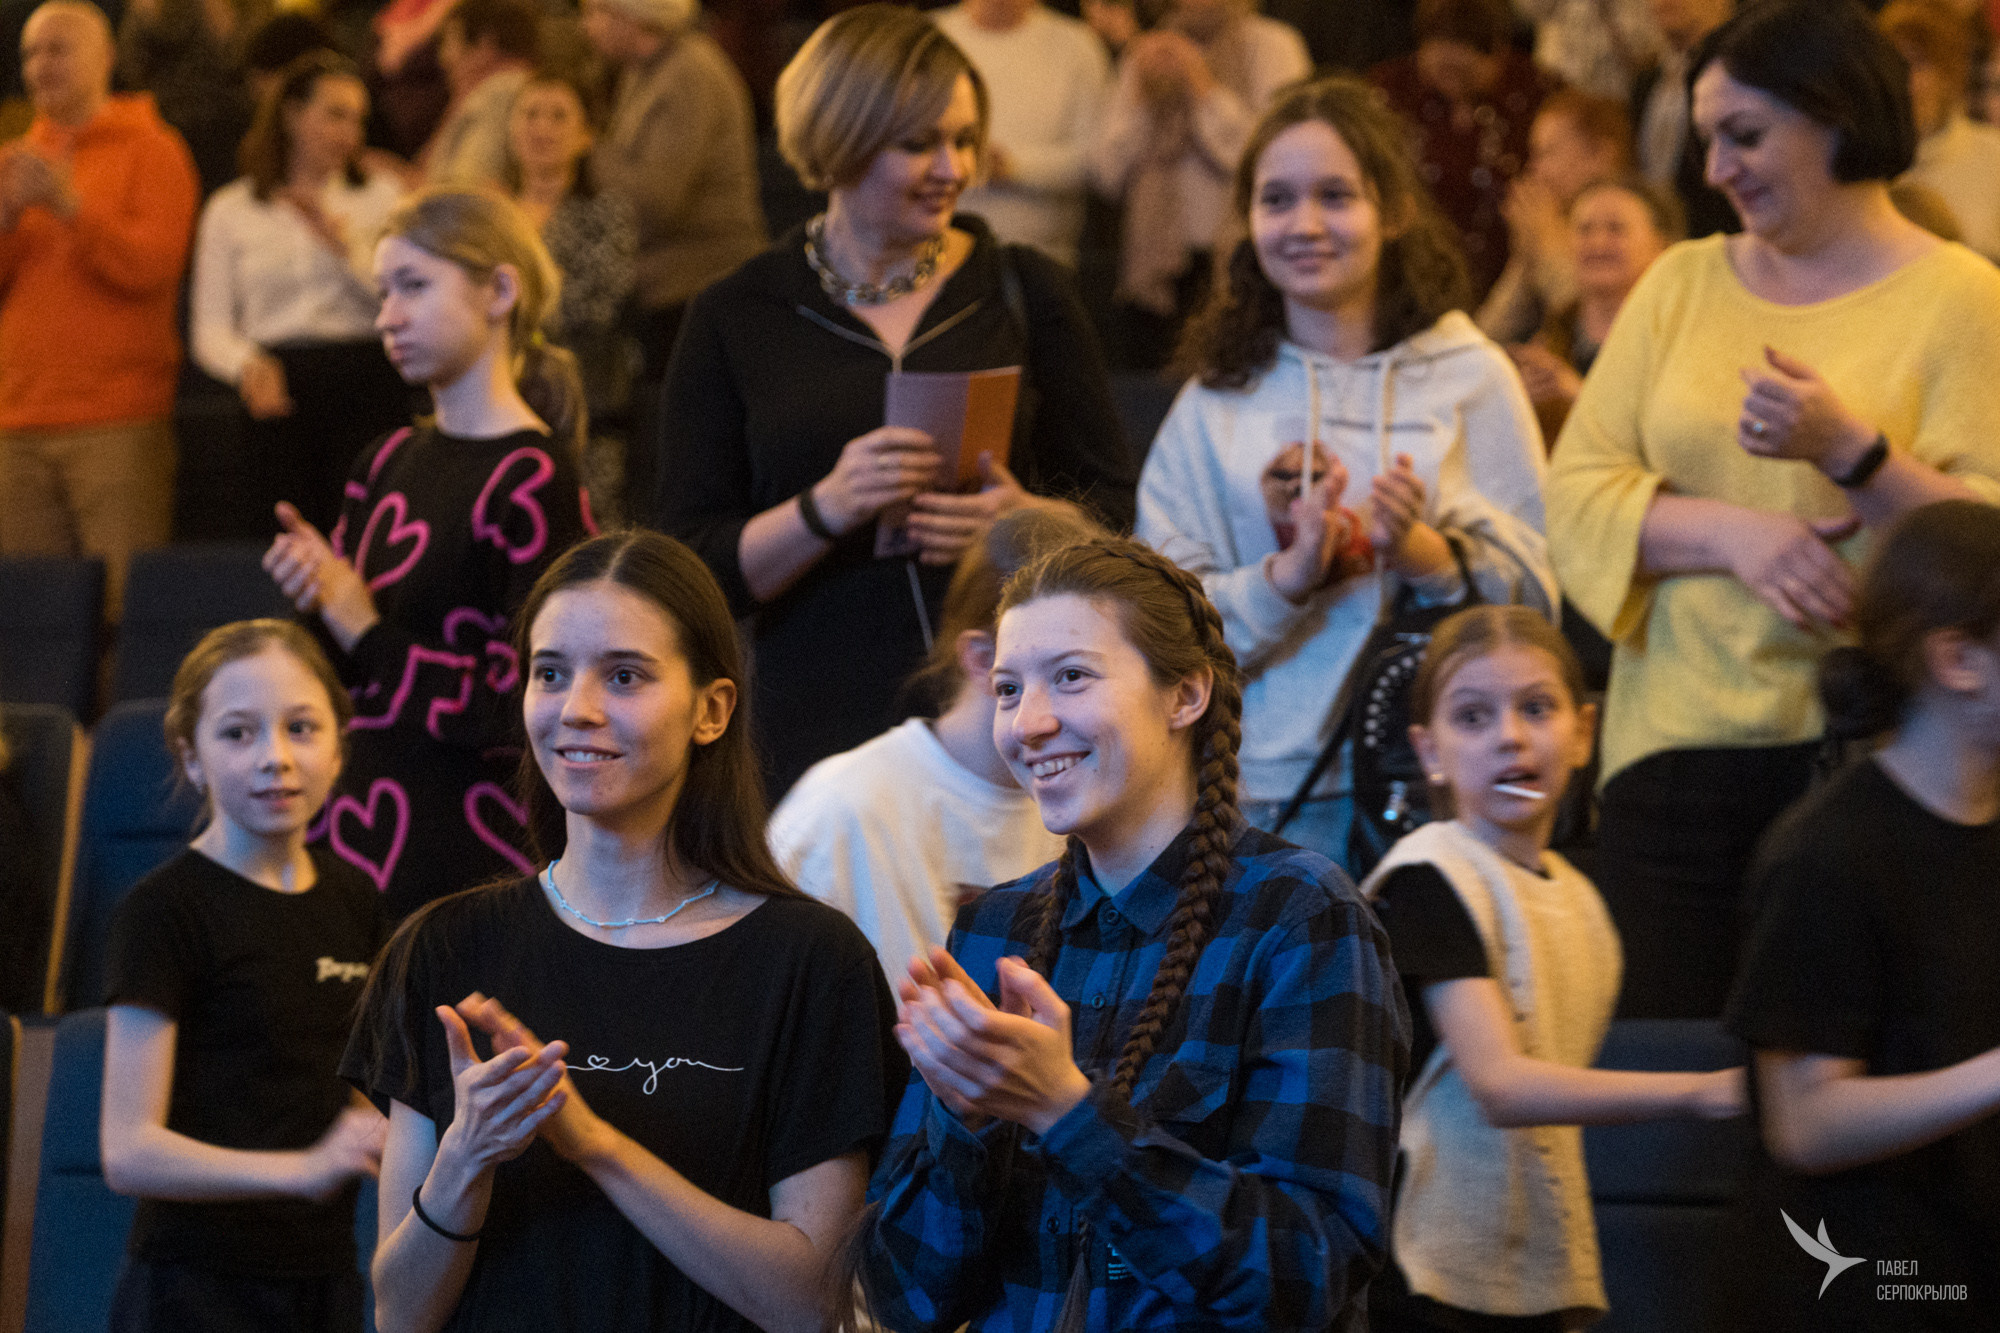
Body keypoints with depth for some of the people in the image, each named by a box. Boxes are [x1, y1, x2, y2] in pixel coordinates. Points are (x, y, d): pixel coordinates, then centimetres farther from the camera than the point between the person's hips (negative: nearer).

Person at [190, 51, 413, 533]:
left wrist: (345, 244, -6)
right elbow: (209, 331, 5)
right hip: (279, 395, 1)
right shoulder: (230, 210, 11)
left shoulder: (382, 195, 11)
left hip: (365, 388, -1)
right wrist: (247, 363, -16)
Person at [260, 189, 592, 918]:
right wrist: (314, 592, -2)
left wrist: (366, 632, -10)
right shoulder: (389, 463, 13)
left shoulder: (530, 482, -10)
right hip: (357, 829, 7)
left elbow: (526, 704, -16)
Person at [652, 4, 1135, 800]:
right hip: (824, 730, -1)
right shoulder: (735, 320, 6)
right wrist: (824, 510, -15)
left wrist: (1026, 522, -11)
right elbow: (689, 570, 2)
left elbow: (1114, 513, 10)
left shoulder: (1026, 294, 10)